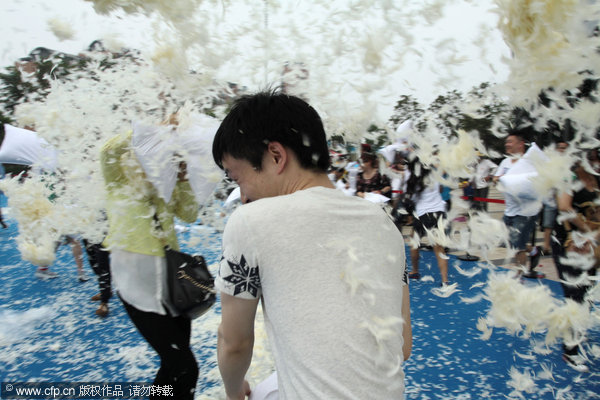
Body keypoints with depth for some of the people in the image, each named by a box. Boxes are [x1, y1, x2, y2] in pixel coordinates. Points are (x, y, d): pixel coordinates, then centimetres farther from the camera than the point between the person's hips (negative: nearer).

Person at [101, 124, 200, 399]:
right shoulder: (118, 180, -3)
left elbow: (189, 215, 1)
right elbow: (109, 150, -23)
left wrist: (182, 180, -8)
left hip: (171, 275, 6)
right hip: (138, 279, -6)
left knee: (173, 364, 17)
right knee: (184, 368, -8)